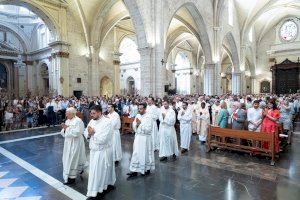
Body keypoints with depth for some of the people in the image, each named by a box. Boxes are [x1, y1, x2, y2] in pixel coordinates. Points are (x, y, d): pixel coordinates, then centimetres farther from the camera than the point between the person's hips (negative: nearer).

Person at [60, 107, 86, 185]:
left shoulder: (78, 121, -17)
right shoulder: (67, 121, 9)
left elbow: (77, 133, -25)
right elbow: (64, 133, 12)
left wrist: (67, 128, -23)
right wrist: (64, 129, -9)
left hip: (75, 143, -9)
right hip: (68, 143, 9)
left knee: (72, 159, -2)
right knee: (68, 159, 17)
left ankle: (72, 177, 12)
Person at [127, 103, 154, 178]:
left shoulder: (149, 117, -15)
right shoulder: (137, 116, 5)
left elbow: (148, 129, -21)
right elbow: (134, 127, 7)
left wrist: (140, 123, -23)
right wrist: (136, 123, -13)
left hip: (145, 138, -6)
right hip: (137, 137, 6)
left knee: (145, 154, 9)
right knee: (136, 153, 9)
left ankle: (147, 169, 29)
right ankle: (135, 171, 18)